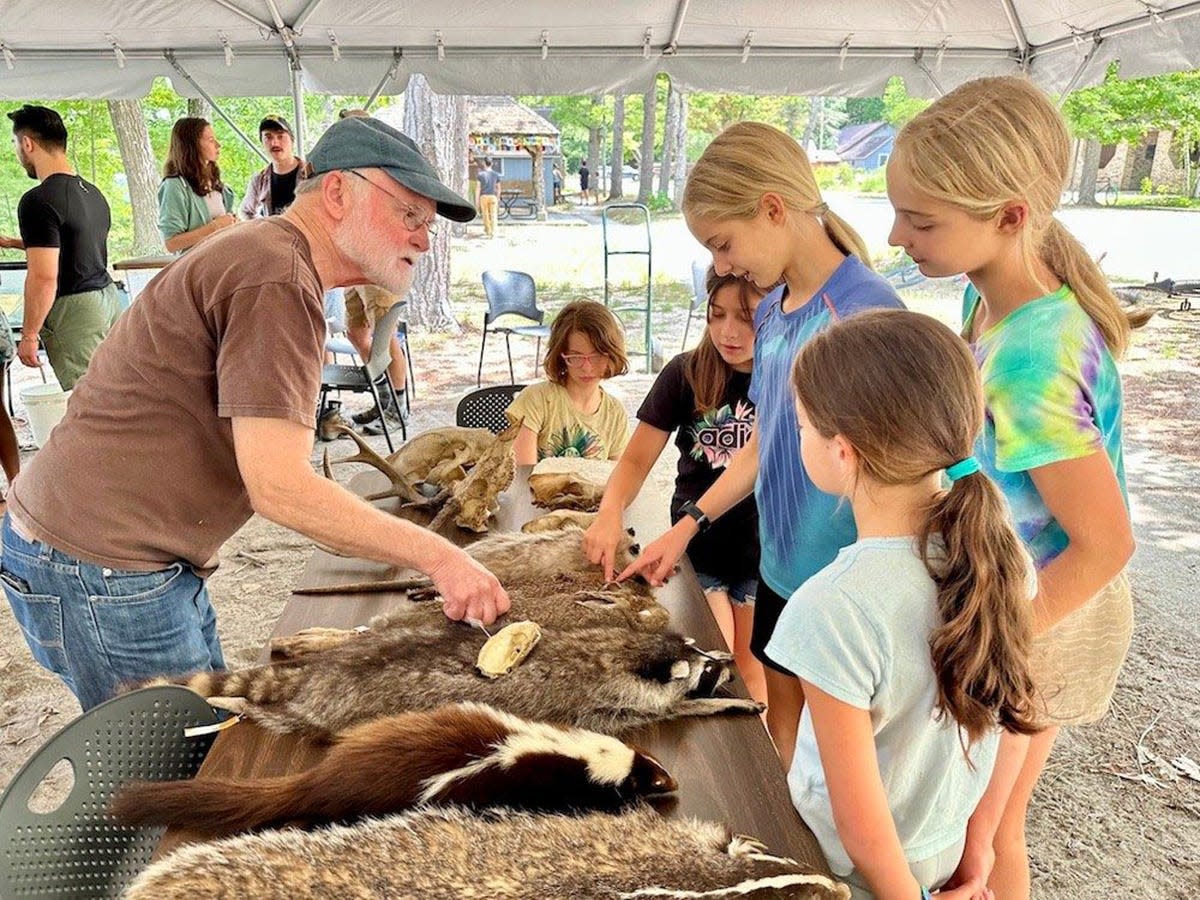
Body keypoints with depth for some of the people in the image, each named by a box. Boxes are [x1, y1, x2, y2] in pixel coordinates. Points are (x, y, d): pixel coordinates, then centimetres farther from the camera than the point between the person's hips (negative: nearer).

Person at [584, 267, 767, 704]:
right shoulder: (686, 373, -9)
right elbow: (637, 458, -9)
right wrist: (610, 513, -27)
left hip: (762, 552, 0)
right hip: (697, 549, 0)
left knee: (751, 673, 15)